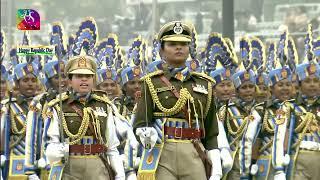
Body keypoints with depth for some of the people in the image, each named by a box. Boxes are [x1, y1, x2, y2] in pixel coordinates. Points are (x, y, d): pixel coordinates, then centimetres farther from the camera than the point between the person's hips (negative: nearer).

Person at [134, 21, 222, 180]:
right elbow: (140, 124, 0)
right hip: (161, 157, -2)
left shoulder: (204, 84, 15)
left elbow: (211, 133, 14)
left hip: (193, 156, 3)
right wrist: (146, 134, -24)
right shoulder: (152, 83, 7)